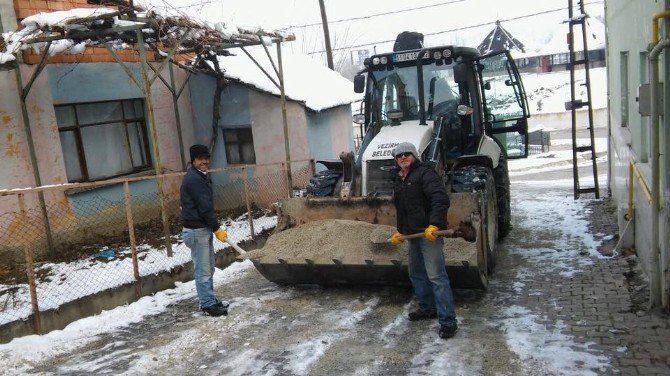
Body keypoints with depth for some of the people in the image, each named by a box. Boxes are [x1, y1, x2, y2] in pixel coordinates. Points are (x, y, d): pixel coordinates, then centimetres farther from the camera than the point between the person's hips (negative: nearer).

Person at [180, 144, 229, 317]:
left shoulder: (202, 176, 15)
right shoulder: (194, 179, -17)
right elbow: (204, 207, -20)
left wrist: (213, 227, 16)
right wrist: (217, 229, -15)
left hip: (204, 229, 10)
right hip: (197, 231, -10)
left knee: (208, 268, 17)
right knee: (203, 270, -4)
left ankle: (209, 300, 26)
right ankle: (208, 304, 3)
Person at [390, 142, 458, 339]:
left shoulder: (424, 173, -10)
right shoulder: (398, 180, 17)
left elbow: (441, 199, -23)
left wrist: (434, 224, -32)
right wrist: (400, 231, 25)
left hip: (429, 232, -9)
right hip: (412, 233, 9)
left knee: (436, 275, -10)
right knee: (416, 273, 19)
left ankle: (448, 321, -6)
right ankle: (427, 308, 36)